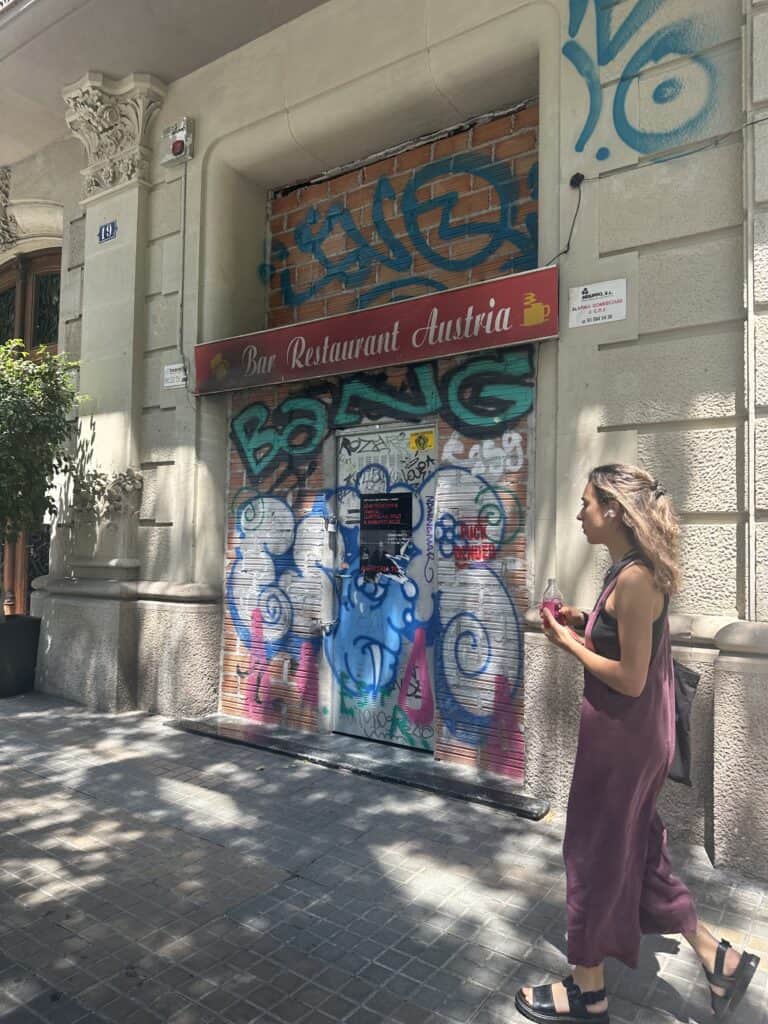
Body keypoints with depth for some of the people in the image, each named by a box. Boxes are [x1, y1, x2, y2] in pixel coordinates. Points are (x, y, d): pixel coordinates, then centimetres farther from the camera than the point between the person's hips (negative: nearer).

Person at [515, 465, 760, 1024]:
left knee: (595, 854, 8)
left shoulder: (634, 579, -24)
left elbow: (630, 678, -24)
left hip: (622, 735, -9)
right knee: (634, 849, 23)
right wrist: (584, 622, 5)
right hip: (632, 732, 10)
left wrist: (570, 644, -15)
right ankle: (718, 957, 36)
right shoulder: (632, 570, 5)